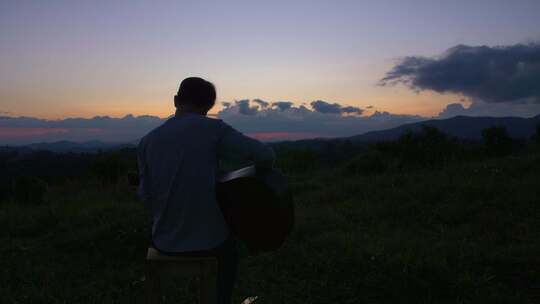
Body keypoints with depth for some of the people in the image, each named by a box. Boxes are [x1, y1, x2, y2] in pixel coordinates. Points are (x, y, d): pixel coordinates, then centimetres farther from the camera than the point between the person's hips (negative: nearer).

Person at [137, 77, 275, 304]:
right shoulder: (212, 128, -12)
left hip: (165, 243, 3)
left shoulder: (147, 141, -2)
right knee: (228, 246, 34)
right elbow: (265, 154, -17)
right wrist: (263, 170, 6)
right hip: (208, 240, -3)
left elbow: (146, 195, -2)